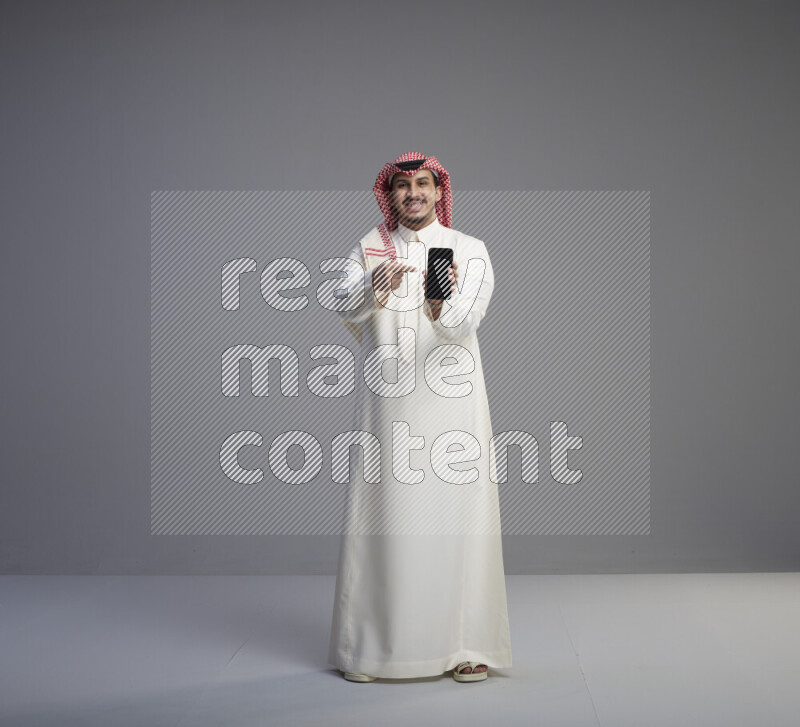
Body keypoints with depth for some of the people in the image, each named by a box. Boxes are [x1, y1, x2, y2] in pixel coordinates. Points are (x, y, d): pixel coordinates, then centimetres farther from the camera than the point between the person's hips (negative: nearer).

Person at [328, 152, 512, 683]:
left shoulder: (470, 251, 5)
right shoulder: (368, 251, 9)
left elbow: (468, 319, -13)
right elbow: (347, 309, -11)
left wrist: (441, 309, -36)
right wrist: (377, 286, -33)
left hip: (451, 398, 0)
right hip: (387, 400, 1)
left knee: (457, 515, -2)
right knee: (385, 515, 0)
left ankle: (467, 644, 7)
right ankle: (371, 647, 8)